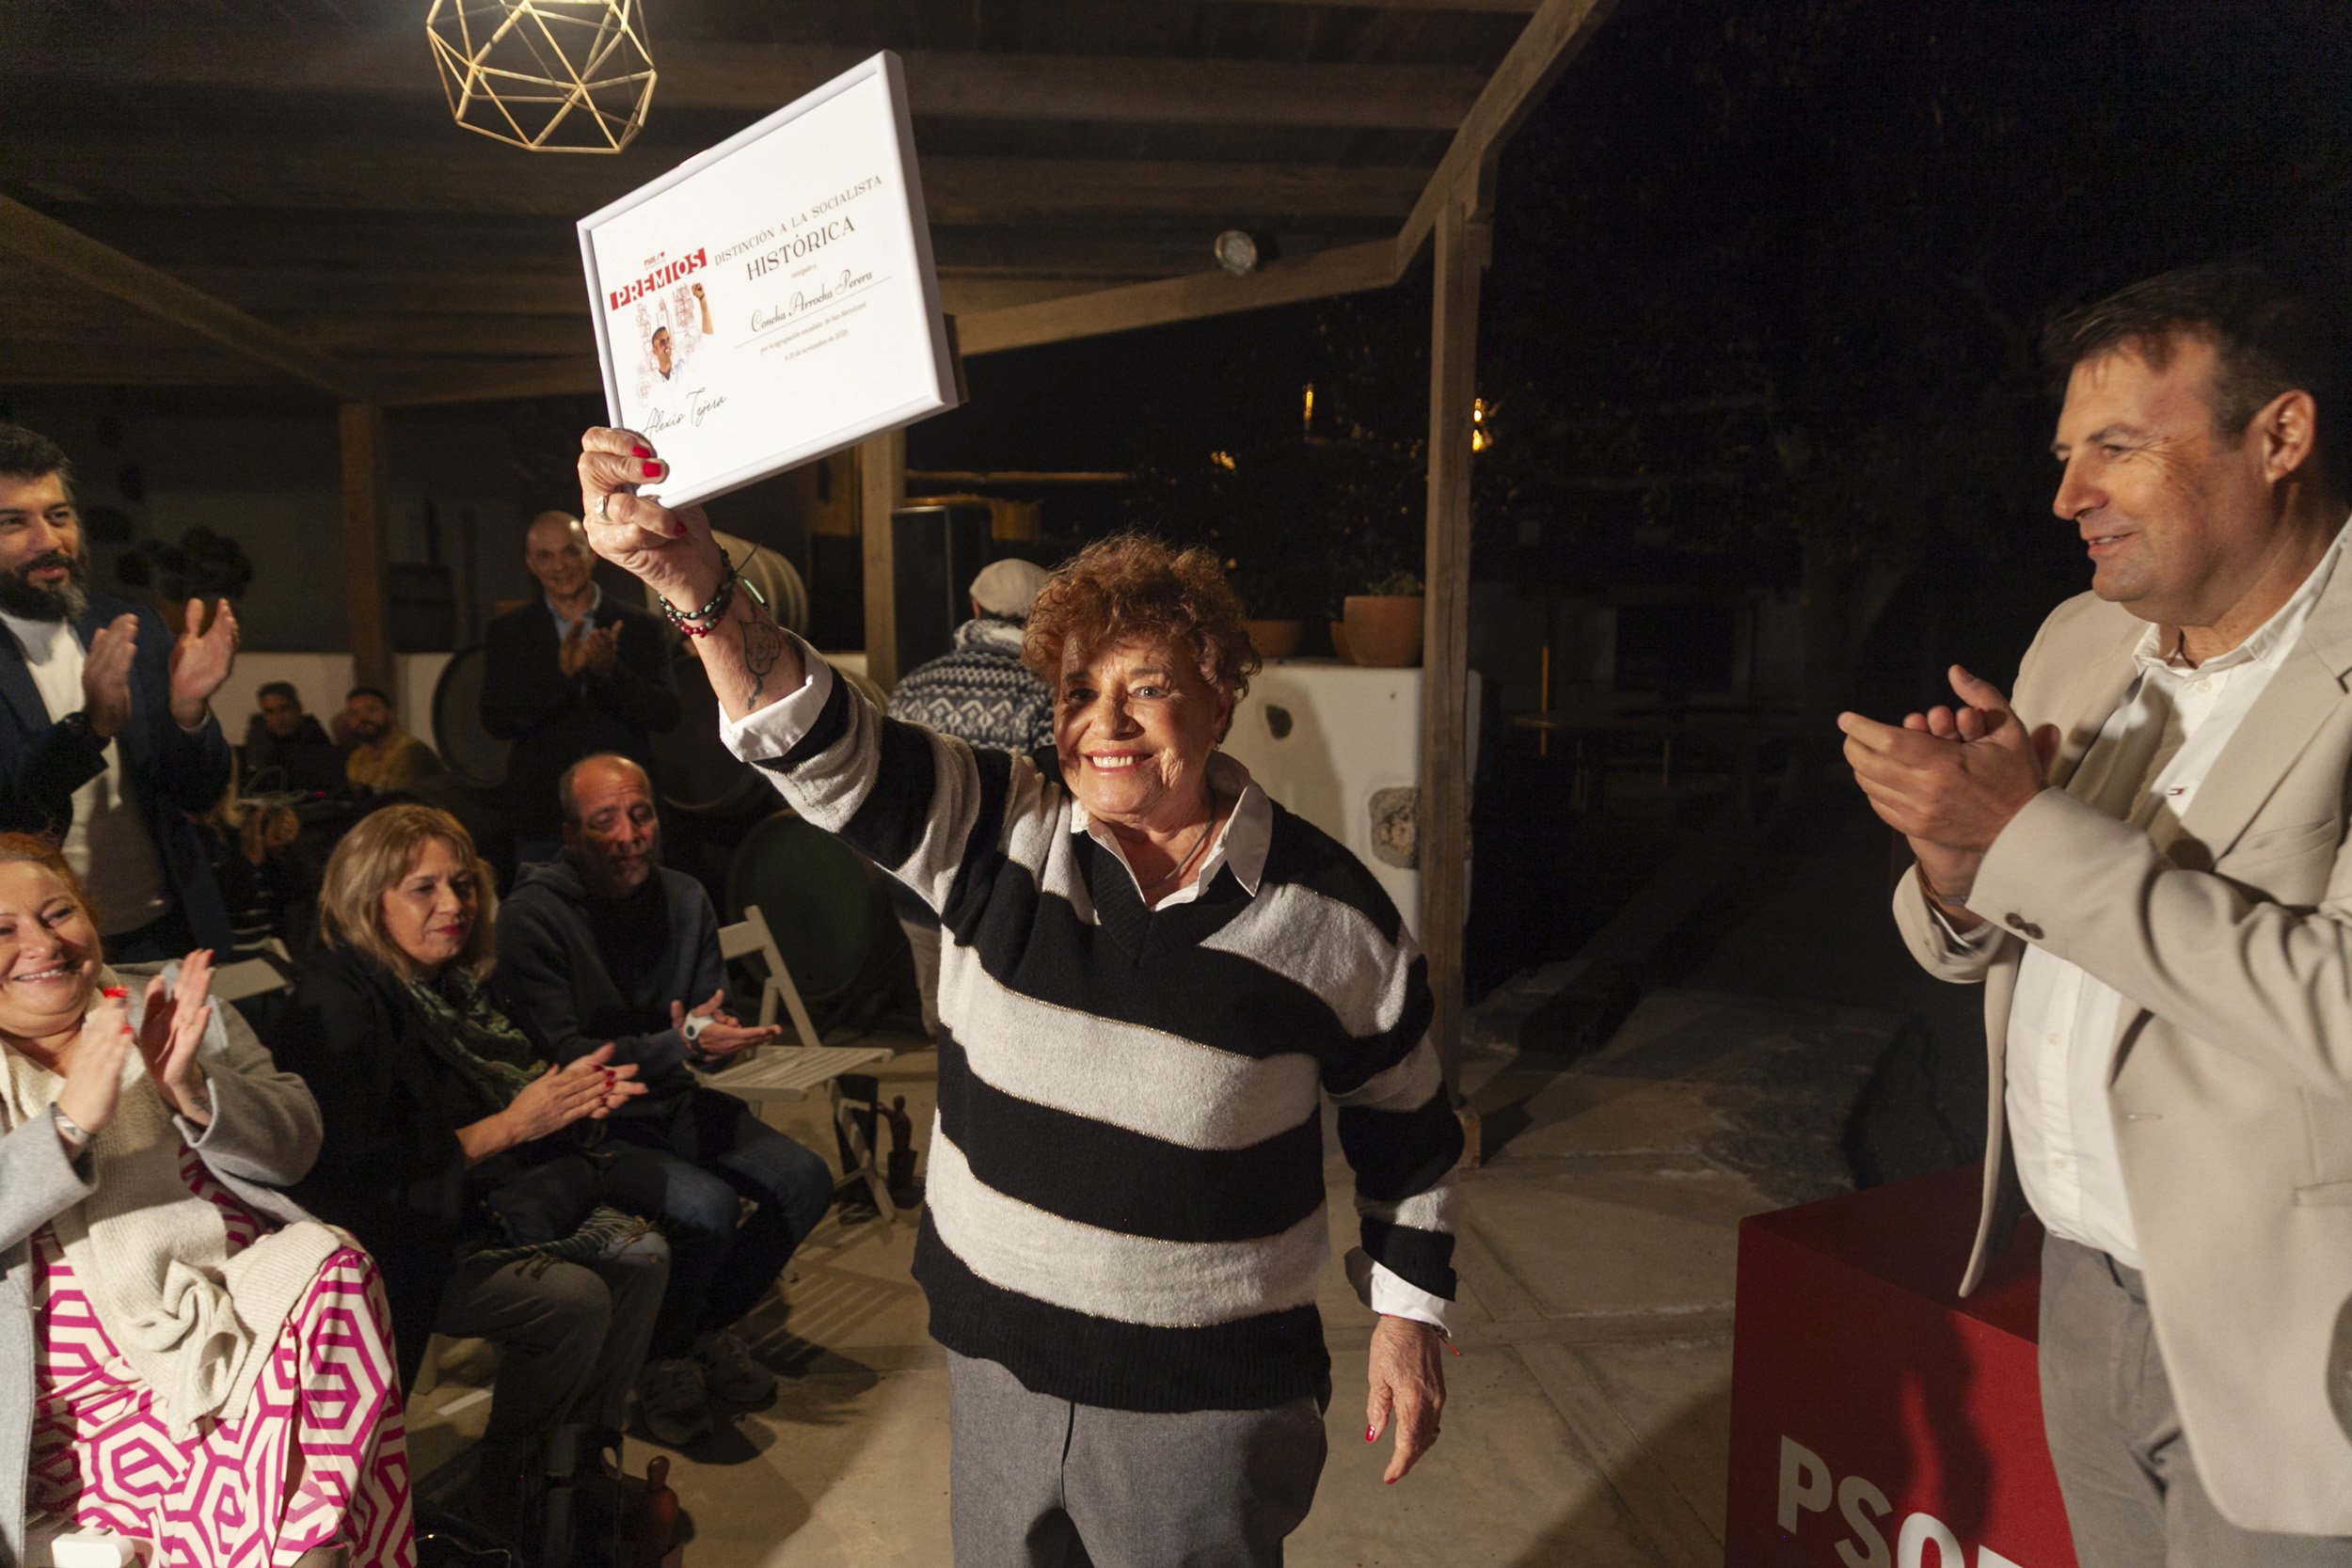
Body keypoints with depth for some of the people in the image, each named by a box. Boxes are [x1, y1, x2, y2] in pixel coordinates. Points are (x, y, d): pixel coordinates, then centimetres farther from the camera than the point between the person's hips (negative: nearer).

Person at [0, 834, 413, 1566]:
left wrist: (191, 1091, -13)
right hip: (84, 1376, -3)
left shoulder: (174, 1005, 14)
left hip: (241, 1286, 3)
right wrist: (71, 1119, -23)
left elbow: (294, 1145, 6)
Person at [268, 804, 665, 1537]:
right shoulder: (336, 1008, -19)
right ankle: (499, 1493, 0)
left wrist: (571, 1096, -6)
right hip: (401, 1250, -8)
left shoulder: (455, 981, 5)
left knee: (641, 1257, -8)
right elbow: (360, 1173, -23)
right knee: (573, 1298, -23)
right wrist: (512, 1124, -22)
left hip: (492, 1207, 8)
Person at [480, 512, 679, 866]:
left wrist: (612, 672, -19)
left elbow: (667, 716, -3)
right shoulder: (508, 633, 6)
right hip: (543, 822, 0)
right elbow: (497, 722, -4)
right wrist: (561, 672, -19)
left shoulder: (639, 627, 5)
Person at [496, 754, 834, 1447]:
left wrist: (711, 1033, -16)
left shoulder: (685, 898, 2)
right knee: (706, 1206, -29)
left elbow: (714, 1018, 9)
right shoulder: (532, 914, -15)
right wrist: (678, 1043, -29)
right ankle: (664, 1355, 2)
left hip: (670, 1102, 6)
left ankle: (710, 1325, 14)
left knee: (806, 1181, -9)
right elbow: (563, 1055, -19)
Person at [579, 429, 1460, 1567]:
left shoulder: (1327, 908, -13)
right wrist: (695, 583, -38)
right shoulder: (996, 838, -9)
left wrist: (1410, 1318, 2)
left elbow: (1406, 1121, -1)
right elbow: (821, 746, -22)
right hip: (998, 1351, 3)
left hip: (1205, 1390, -3)